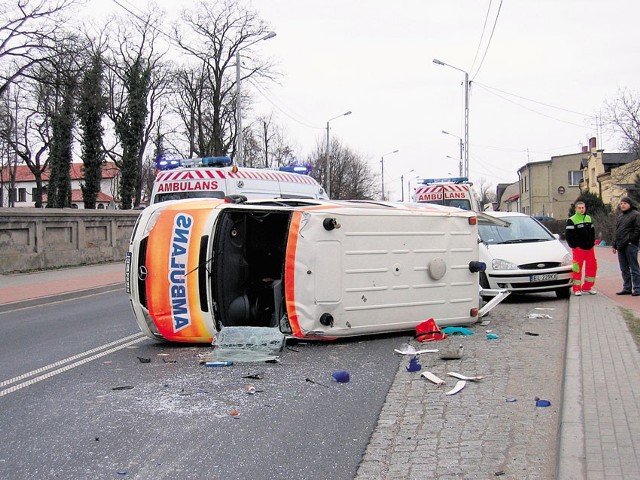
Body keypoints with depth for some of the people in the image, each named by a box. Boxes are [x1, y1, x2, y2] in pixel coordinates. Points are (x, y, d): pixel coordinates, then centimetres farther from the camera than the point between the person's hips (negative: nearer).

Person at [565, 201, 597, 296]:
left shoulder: (589, 218, 14)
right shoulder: (572, 220, -5)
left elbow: (592, 232, 20)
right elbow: (569, 235, -9)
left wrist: (592, 243, 10)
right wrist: (574, 246, -12)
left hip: (589, 248, 6)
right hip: (578, 249, -6)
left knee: (592, 266, 7)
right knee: (577, 268, -5)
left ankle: (587, 287, 19)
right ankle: (576, 288, 4)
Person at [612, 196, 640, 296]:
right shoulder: (620, 216, 21)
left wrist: (631, 240, -16)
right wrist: (615, 245, 18)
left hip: (630, 246, -8)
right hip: (621, 246, 8)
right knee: (624, 269, 11)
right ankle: (627, 288, 16)